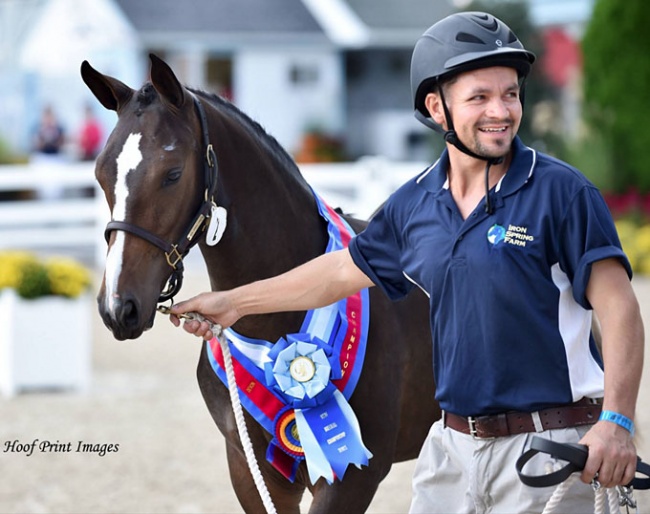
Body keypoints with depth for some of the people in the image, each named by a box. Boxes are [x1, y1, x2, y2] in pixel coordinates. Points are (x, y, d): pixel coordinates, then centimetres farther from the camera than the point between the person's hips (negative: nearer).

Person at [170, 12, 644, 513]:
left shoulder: (561, 192, -10)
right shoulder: (415, 204, 9)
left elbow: (619, 310, -14)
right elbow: (346, 269, 25)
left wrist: (615, 421, -26)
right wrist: (234, 302, 33)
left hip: (548, 450, -6)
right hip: (452, 447, 6)